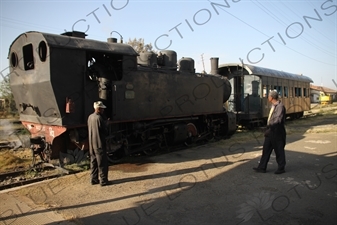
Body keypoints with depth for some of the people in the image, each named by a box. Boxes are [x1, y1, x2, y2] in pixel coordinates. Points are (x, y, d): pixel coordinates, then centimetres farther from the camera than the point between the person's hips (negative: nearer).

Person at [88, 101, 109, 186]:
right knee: (102, 163, 2)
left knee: (93, 162, 15)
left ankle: (94, 179, 23)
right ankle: (103, 180, 8)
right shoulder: (99, 118, -19)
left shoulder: (90, 117, 6)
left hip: (91, 143, 8)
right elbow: (105, 131, -14)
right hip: (99, 144, -8)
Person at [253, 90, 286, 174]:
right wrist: (268, 129, 15)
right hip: (270, 132, 9)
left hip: (277, 133, -9)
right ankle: (262, 167, 16)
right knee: (266, 150, 10)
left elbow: (278, 120, -24)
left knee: (279, 151, 6)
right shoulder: (273, 106, 11)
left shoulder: (280, 106, -18)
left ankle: (281, 168, 21)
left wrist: (270, 128, -23)